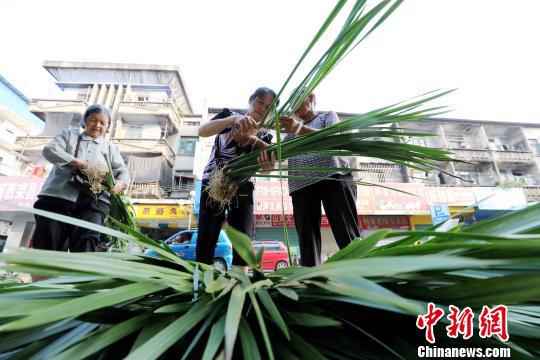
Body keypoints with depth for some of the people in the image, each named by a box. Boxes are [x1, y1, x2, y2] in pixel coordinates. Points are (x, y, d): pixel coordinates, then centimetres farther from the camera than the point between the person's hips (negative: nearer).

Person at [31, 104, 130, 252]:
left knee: (86, 245, -17)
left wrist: (120, 184, -14)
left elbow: (122, 171, 11)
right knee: (47, 246, -3)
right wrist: (79, 163, -12)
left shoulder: (111, 147, 22)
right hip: (58, 196, 1)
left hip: (92, 202, 0)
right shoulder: (69, 134, 21)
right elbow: (49, 149, 4)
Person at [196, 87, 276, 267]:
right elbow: (202, 131, -17)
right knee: (205, 243, -4)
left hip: (242, 190, 2)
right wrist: (234, 119, -33)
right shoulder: (229, 115, 2)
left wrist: (268, 163, -36)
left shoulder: (264, 136, 7)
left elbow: (263, 164, -11)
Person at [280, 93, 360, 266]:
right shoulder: (292, 130, 31)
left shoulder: (328, 116, 19)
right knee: (307, 241, -5)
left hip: (334, 177, -3)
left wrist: (300, 129, -22)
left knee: (347, 236, -10)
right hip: (301, 185, 4)